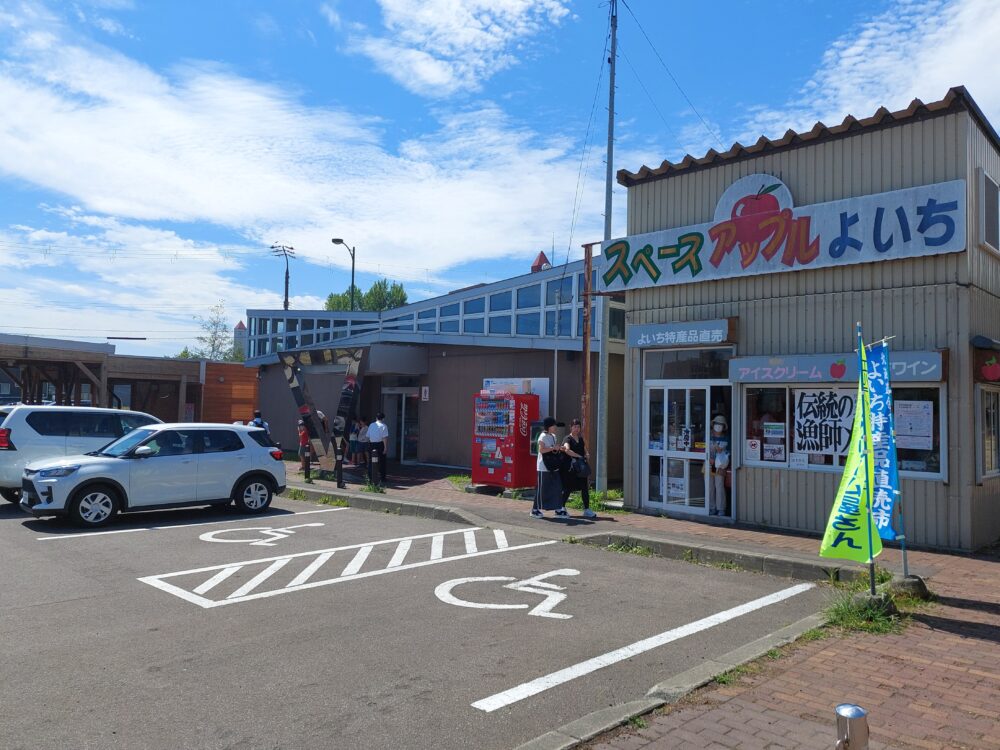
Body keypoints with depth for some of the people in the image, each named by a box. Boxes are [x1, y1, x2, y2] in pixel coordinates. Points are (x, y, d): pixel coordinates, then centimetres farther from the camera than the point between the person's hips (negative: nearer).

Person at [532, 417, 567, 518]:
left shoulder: (553, 436, 14)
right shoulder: (543, 436, -12)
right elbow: (541, 450, -22)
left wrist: (560, 449, 6)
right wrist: (553, 448, -24)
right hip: (544, 467, -8)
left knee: (557, 487, 5)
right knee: (541, 488, -1)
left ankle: (558, 509, 11)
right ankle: (535, 510, 10)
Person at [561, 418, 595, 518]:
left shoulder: (581, 439, 16)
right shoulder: (567, 439, -7)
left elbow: (585, 451, 19)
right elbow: (567, 450, -25)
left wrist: (587, 455, -5)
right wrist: (579, 456, -27)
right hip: (570, 468, -6)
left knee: (585, 488, 2)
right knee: (567, 489, 1)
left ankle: (586, 510, 6)